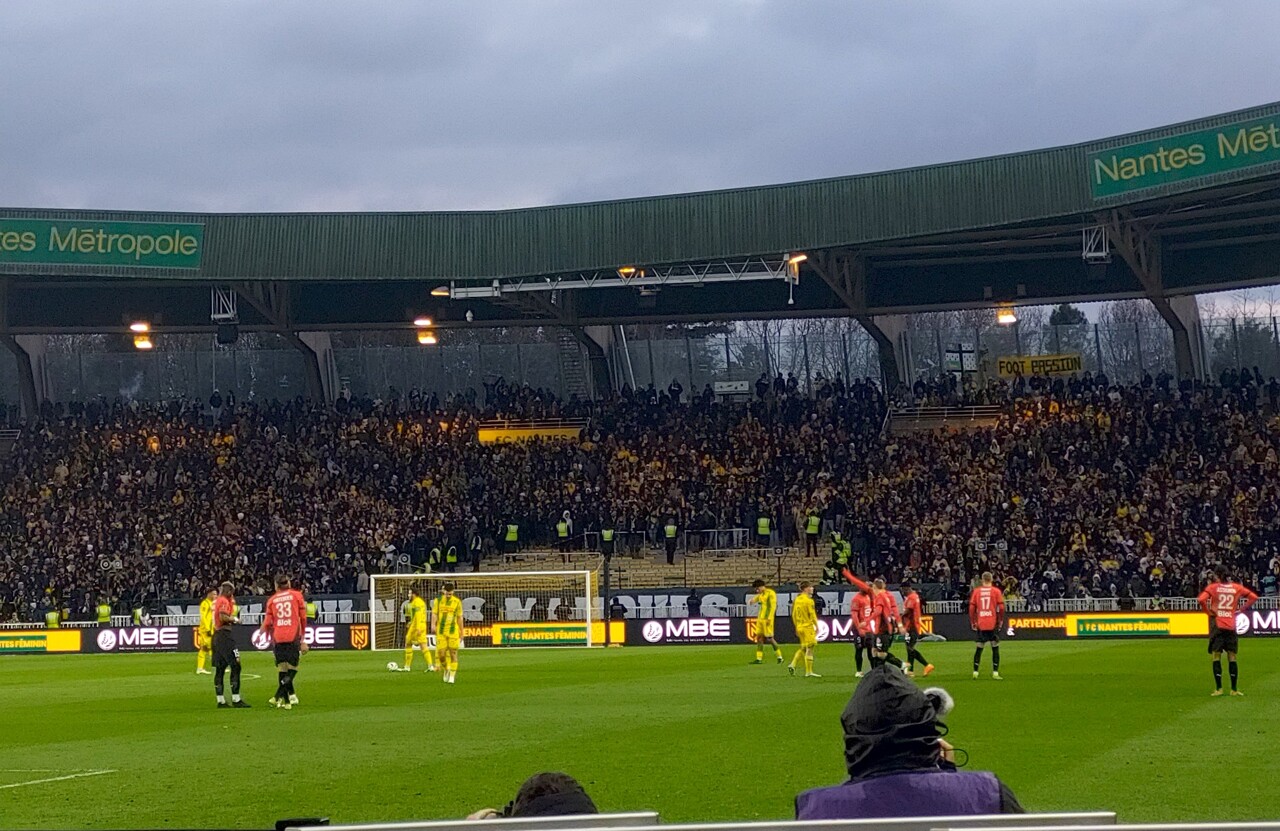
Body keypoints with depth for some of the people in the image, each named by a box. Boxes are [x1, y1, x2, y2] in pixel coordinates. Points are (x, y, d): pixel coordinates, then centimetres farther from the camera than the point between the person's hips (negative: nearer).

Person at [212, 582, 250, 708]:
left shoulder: (216, 601, 17)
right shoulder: (224, 601, -9)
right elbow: (223, 617, -22)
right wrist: (234, 619, -7)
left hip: (217, 635, 10)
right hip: (225, 635, -10)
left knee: (219, 668, 9)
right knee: (235, 666, -8)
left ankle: (221, 700, 10)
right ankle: (236, 699, -11)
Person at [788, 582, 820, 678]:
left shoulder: (797, 599, 9)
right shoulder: (808, 600, -13)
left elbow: (793, 614, 13)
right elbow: (812, 614, -16)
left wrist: (796, 626, 21)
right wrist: (817, 626, -9)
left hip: (799, 627, 8)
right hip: (808, 627, -8)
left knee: (803, 648, 19)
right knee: (809, 649, -2)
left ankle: (792, 664, 7)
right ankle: (809, 672, 0)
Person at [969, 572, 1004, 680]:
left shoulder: (976, 591, 4)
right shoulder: (996, 591, -2)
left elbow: (972, 608, 2)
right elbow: (1001, 607, -7)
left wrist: (972, 622, 10)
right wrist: (1000, 620, 6)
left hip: (980, 625, 2)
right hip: (993, 624, -2)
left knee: (979, 648, 10)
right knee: (995, 648, 4)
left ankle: (975, 672, 8)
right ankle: (995, 672, -3)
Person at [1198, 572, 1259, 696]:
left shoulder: (1213, 587, -3)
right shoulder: (1236, 587, 6)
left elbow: (1201, 599, -18)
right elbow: (1253, 597, 9)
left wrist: (1208, 612, -5)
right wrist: (1242, 609, 10)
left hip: (1217, 624, -3)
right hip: (1231, 626, 3)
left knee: (1216, 656, 1)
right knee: (1232, 657, 8)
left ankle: (1218, 689, -4)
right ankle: (1234, 689, 7)